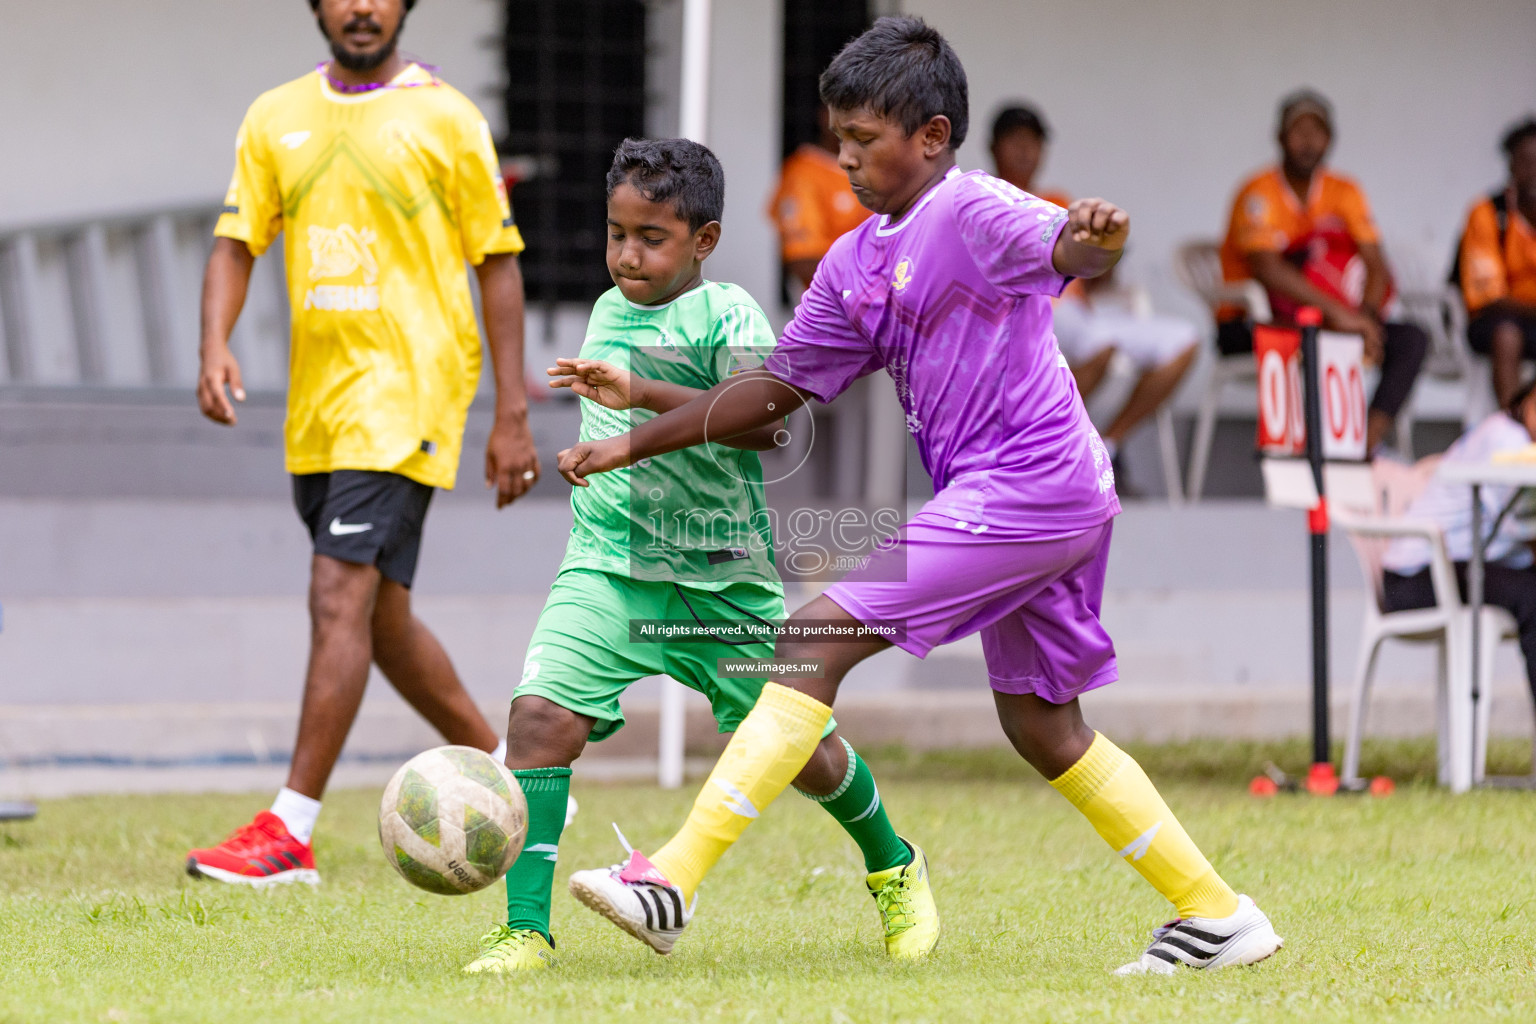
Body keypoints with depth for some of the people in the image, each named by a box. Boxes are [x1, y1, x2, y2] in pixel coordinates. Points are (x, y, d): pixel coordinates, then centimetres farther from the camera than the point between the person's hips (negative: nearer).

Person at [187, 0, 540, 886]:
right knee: (382, 618, 14)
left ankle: (291, 832, -17)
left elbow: (499, 263, -1)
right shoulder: (277, 118, 11)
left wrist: (513, 415, -5)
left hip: (407, 389, -6)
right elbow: (237, 243, 7)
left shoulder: (445, 118, -2)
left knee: (341, 598, -16)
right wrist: (216, 345, -13)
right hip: (318, 397, 6)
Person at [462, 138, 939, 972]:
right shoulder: (608, 312, 12)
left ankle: (894, 870, 39)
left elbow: (763, 423, -28)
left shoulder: (726, 315, -9)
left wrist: (642, 393, -35)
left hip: (721, 577, -4)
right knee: (540, 714, -19)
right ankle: (526, 928, -16)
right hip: (606, 567, 4)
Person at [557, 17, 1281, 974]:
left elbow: (1064, 250, -30)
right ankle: (1218, 915, 23)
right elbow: (779, 387, 21)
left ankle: (674, 880, -16)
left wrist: (1093, 239, -55)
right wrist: (633, 440, 19)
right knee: (1040, 724, 17)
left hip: (1027, 484, -10)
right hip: (1041, 501, 10)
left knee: (817, 639, -14)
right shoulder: (855, 262, 15)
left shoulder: (973, 211, -11)